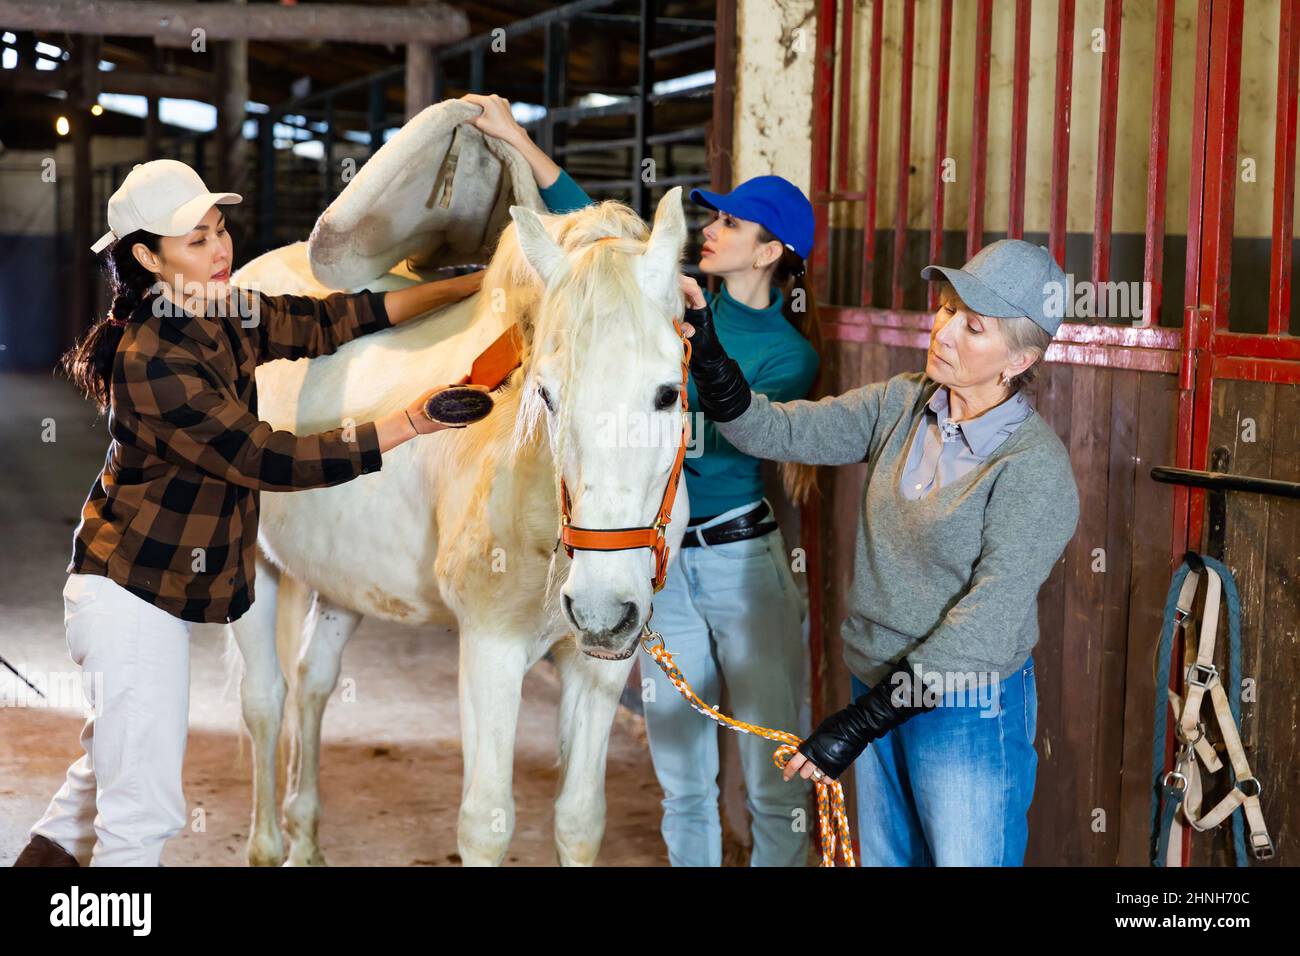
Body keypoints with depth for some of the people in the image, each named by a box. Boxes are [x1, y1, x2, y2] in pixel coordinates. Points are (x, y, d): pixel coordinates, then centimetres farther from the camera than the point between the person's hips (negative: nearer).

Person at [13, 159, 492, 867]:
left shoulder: (226, 319, 1)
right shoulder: (153, 360, -25)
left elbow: (330, 321, 10)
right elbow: (270, 460, -25)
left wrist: (463, 286, 5)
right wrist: (412, 422, -22)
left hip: (162, 587, 10)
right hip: (132, 592, -10)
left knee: (116, 751, 28)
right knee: (145, 807, -4)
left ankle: (50, 850, 46)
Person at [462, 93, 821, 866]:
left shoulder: (790, 353, -6)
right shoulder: (685, 301, 6)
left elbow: (720, 432, -19)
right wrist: (516, 137, 7)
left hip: (742, 557, -4)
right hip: (663, 562, 4)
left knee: (775, 782, -1)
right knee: (682, 776, 12)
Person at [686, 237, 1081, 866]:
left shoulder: (1035, 468, -21)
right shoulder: (902, 405, -1)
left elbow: (986, 622, -23)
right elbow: (776, 431, -1)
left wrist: (859, 723, -24)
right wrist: (704, 353, -18)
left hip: (969, 716, -6)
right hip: (878, 689, 7)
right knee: (884, 859, 20)